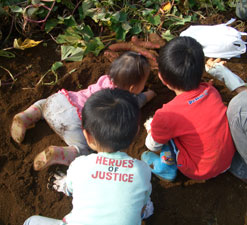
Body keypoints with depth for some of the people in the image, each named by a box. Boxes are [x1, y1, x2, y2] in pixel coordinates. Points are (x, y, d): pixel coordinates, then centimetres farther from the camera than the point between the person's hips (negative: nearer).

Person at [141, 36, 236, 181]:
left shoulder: (167, 116, -27)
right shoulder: (211, 91, -12)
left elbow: (152, 145, -8)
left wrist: (152, 129, 17)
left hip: (200, 173, -5)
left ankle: (165, 168, 15)